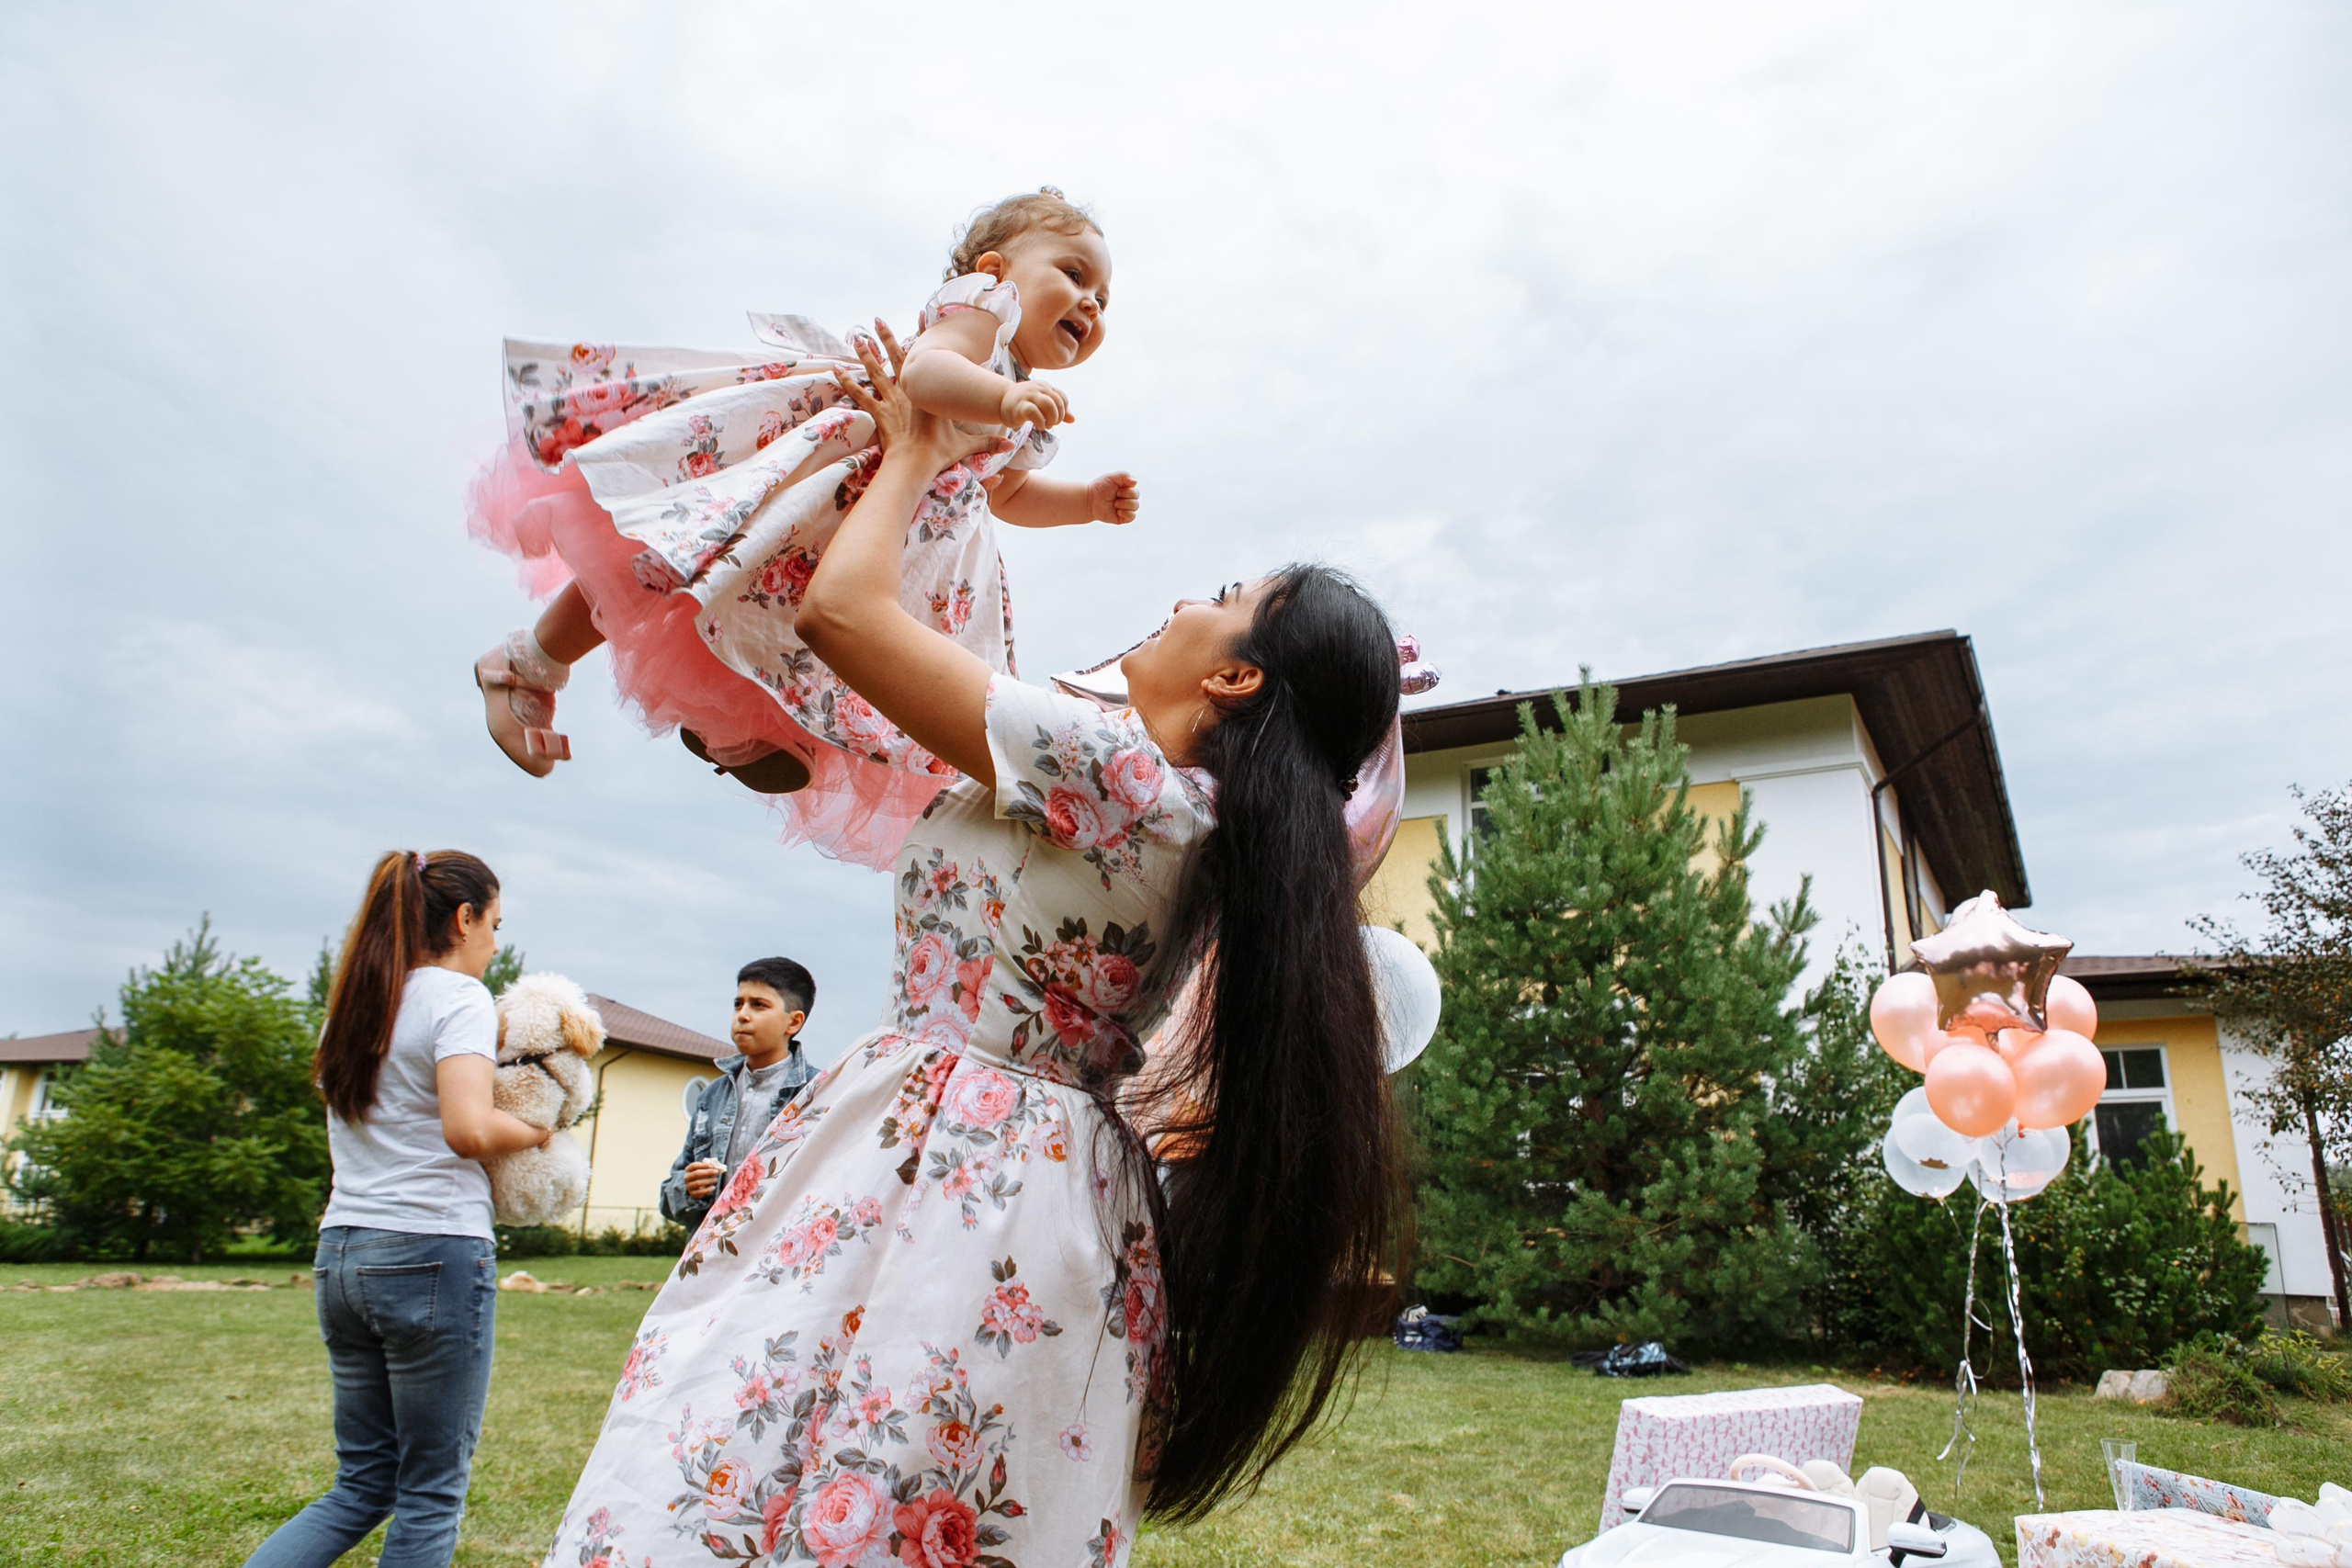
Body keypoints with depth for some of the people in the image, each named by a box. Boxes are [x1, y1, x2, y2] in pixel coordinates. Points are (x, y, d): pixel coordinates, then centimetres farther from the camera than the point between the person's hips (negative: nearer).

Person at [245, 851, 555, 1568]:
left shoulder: (354, 1005, 15)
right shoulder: (458, 997, -9)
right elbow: (468, 1129, -22)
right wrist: (534, 1132, -4)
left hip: (343, 1254, 8)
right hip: (433, 1253, -8)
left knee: (362, 1487, 17)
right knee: (431, 1496, 4)